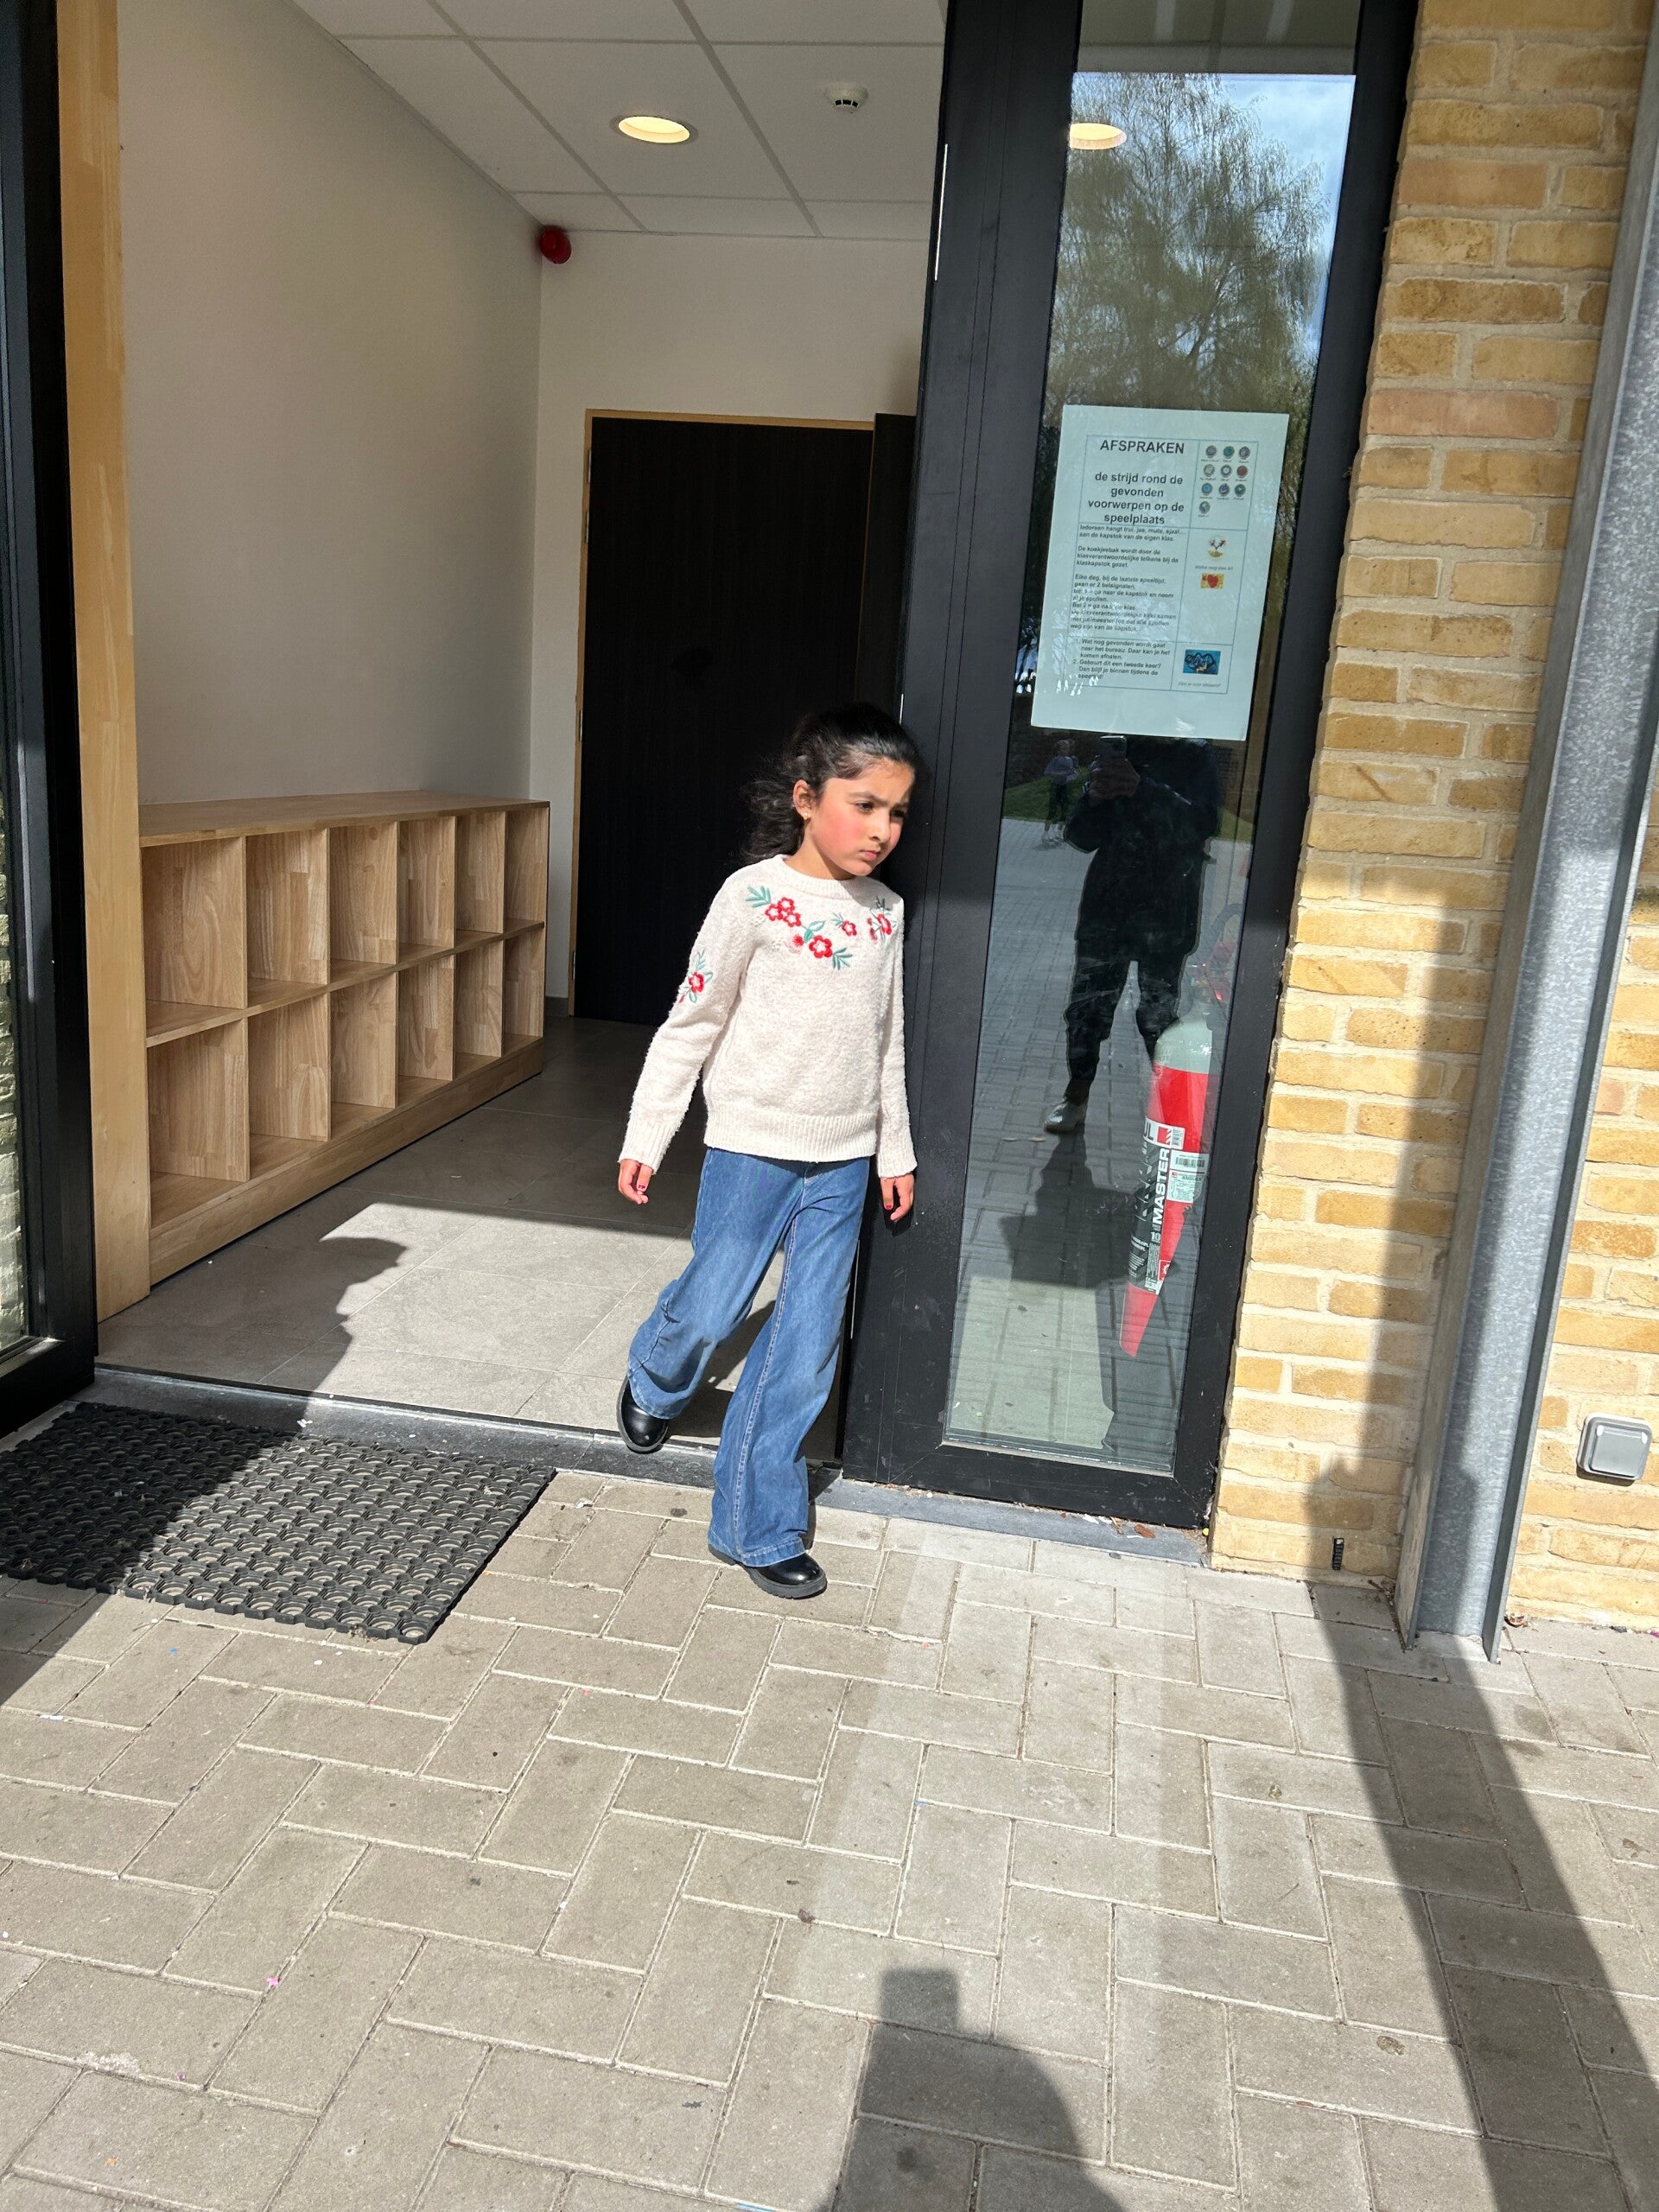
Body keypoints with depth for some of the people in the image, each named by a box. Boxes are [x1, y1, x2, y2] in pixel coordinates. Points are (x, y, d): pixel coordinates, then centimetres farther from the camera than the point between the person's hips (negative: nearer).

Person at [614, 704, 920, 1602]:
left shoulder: (884, 911, 5)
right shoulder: (754, 896, -10)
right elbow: (691, 1024, -5)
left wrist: (896, 1151, 17)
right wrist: (645, 1138, -4)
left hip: (845, 1161, 4)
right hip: (752, 1147, -4)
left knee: (808, 1344, 5)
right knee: (710, 1309, 5)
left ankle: (754, 1526, 19)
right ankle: (653, 1386, 43)